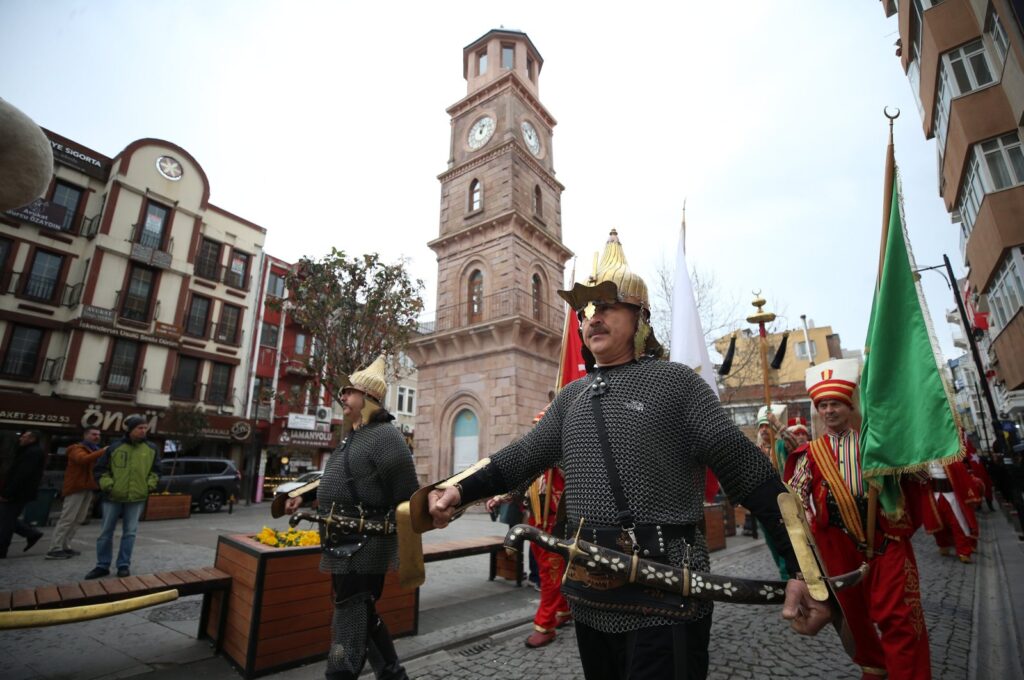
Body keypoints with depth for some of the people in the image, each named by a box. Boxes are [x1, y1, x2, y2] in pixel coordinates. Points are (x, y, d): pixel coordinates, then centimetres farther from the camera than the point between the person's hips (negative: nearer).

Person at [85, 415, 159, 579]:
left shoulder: (151, 448, 2)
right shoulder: (115, 447, -4)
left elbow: (155, 470, 12)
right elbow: (99, 469, 2)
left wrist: (150, 485, 0)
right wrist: (107, 485, -8)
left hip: (137, 497, 0)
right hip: (113, 497, 0)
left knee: (130, 533, 6)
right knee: (106, 532, 9)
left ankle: (124, 565, 16)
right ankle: (102, 566, 22)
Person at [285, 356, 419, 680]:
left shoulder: (386, 436, -17)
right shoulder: (353, 437, 14)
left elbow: (406, 499, -19)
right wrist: (304, 497, 16)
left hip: (364, 547, -10)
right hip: (346, 546, 10)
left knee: (349, 624, 0)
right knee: (363, 616, 20)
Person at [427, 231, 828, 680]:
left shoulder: (674, 382, -7)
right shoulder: (571, 396, 9)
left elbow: (749, 472, -8)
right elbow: (522, 457, 6)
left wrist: (805, 571, -13)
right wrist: (457, 490, -7)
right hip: (589, 598, 6)